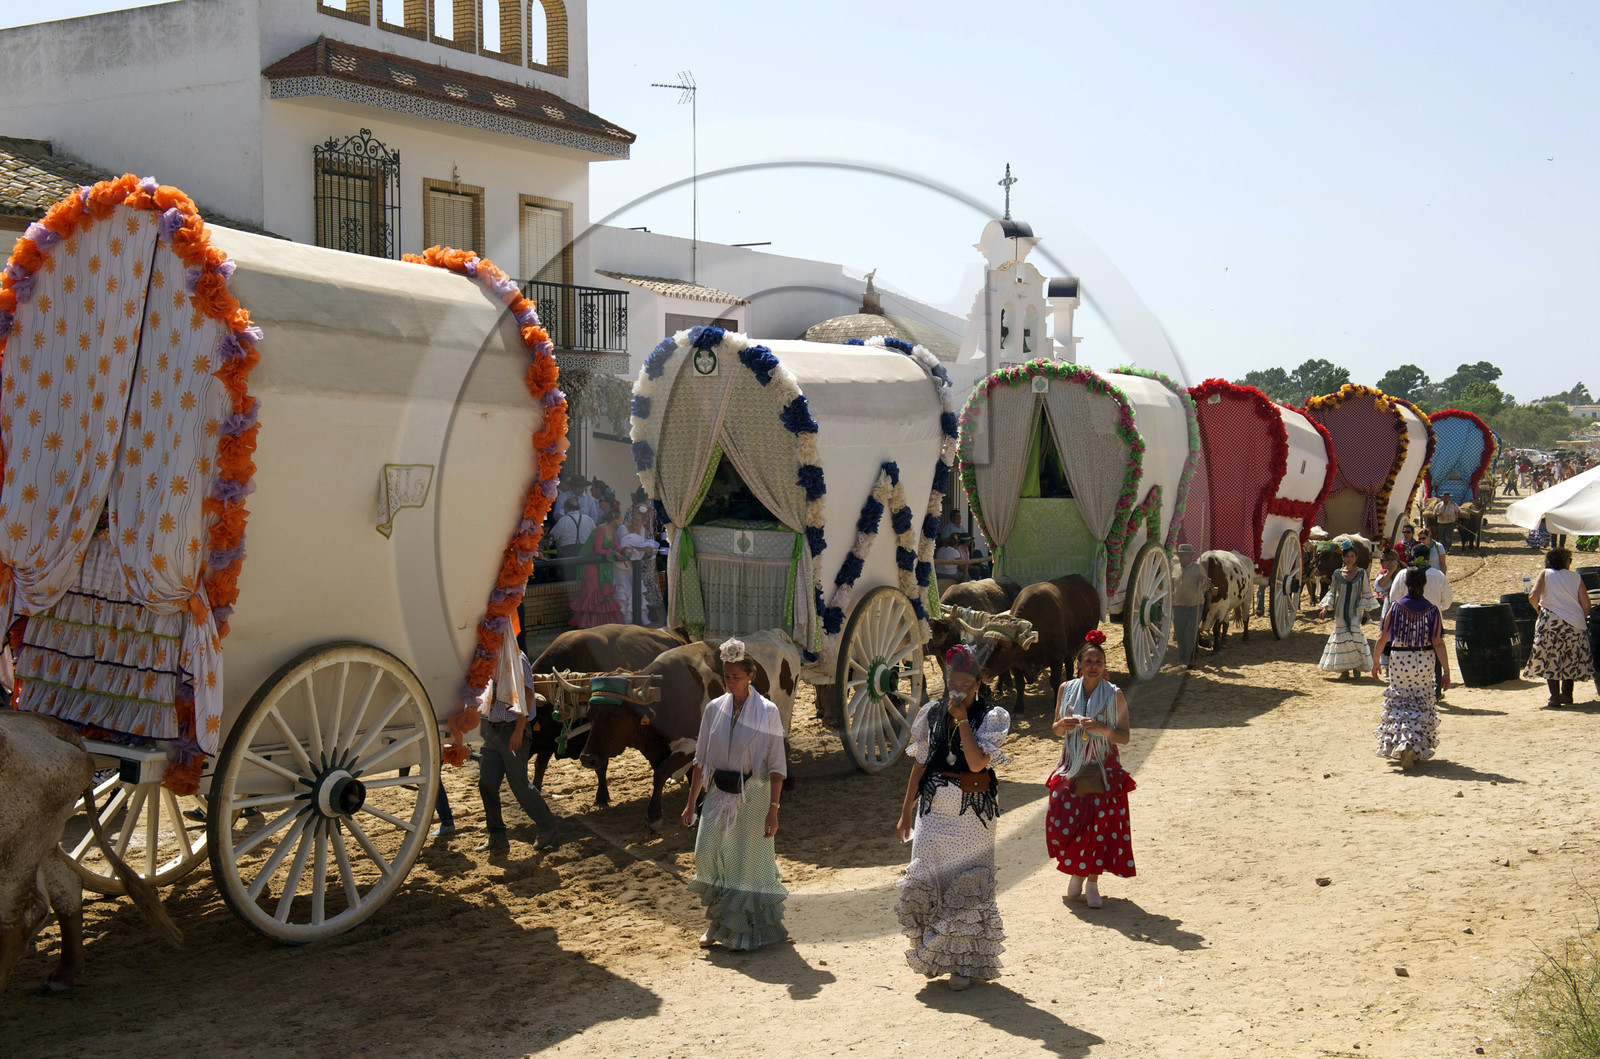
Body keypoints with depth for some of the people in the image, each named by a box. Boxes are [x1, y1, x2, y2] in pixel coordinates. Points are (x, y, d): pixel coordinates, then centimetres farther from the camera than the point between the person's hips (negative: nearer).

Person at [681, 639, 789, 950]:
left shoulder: (767, 712, -7)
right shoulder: (714, 708, 4)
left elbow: (776, 766, -8)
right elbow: (701, 759, 9)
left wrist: (773, 810, -13)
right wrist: (691, 803, 9)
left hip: (753, 796, -3)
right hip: (720, 794, 3)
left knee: (750, 861, 1)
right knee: (707, 851, -9)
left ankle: (751, 930, 18)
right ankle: (718, 922, 10)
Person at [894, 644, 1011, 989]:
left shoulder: (991, 717, -5)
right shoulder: (932, 714, 6)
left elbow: (977, 762, -19)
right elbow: (920, 764, 10)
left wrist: (962, 718, -19)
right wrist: (906, 811, 11)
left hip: (972, 815, -3)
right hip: (933, 810, 3)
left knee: (967, 887, 1)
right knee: (925, 881, 3)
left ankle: (965, 963, 12)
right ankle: (934, 955, 20)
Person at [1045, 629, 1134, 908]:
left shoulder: (1114, 694, -5)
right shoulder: (1067, 689, 2)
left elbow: (1124, 737, -5)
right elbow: (1055, 729, 11)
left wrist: (1101, 728, -22)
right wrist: (1063, 725, -12)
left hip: (1103, 770, -2)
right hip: (1071, 769, 2)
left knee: (1100, 826, -1)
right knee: (1066, 821, -1)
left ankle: (1093, 883, 13)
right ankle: (1076, 875, 21)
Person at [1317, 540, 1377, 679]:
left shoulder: (1362, 574, 1)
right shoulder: (1337, 574, 4)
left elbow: (1366, 594, 4)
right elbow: (1332, 592, 8)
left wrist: (1365, 612, -1)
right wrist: (1326, 607, -4)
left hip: (1355, 611, -1)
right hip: (1340, 611, 2)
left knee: (1354, 635, -14)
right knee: (1341, 636, -2)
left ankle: (1357, 665, 4)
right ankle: (1344, 669, 7)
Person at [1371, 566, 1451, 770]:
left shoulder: (1395, 608, -8)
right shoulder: (1432, 610, -8)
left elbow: (1382, 638, -7)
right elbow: (1438, 643, -10)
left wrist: (1376, 661, 6)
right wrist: (1446, 671, -5)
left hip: (1399, 661, 0)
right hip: (1424, 662, 0)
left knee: (1398, 705, 13)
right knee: (1422, 706, 14)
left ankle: (1397, 744, 3)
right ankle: (1418, 747, 7)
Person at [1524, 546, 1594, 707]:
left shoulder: (1545, 574, 3)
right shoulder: (1575, 576, 8)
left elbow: (1533, 596, -10)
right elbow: (1586, 603, 3)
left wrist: (1539, 610, 8)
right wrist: (1580, 620, 18)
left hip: (1552, 620, -3)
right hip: (1575, 623, 3)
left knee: (1551, 659, 0)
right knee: (1570, 658, 17)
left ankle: (1555, 699, -6)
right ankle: (1567, 695, 24)